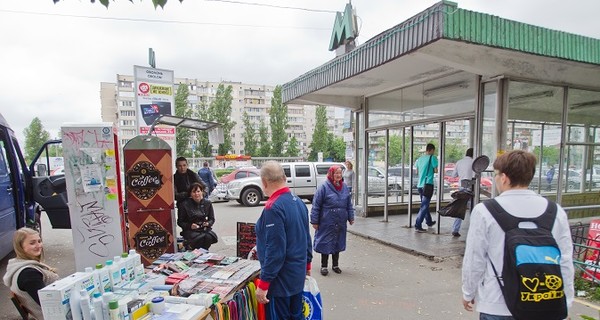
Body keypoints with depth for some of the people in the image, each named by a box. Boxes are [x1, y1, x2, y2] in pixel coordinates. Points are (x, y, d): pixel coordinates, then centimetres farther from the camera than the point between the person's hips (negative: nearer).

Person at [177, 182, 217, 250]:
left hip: (204, 229, 3)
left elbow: (212, 219, 12)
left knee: (209, 237, -30)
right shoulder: (184, 205, -2)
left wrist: (208, 223, -11)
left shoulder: (207, 203, 6)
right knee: (200, 238, -34)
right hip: (190, 230, -3)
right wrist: (190, 225, -16)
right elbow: (180, 222, 2)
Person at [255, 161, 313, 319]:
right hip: (298, 275, 8)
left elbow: (275, 250, -25)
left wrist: (263, 284, -18)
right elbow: (307, 239, 12)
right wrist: (307, 265, 24)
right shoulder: (298, 201, 4)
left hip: (280, 279, -8)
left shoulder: (273, 207, -22)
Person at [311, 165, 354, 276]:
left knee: (338, 243, 14)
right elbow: (316, 205, -11)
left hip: (340, 223, 5)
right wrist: (314, 221, -11)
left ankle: (335, 265, 30)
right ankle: (324, 266, 20)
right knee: (326, 243, 4)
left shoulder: (344, 187, 5)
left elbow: (349, 204, 13)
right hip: (326, 222, -5)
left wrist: (351, 217, 9)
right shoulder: (324, 187, -11)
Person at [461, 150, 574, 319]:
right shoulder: (556, 211, -5)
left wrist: (468, 293, 6)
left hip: (496, 306, -3)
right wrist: (565, 303, 13)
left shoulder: (484, 211, -15)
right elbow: (565, 263, 0)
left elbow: (474, 260, -9)